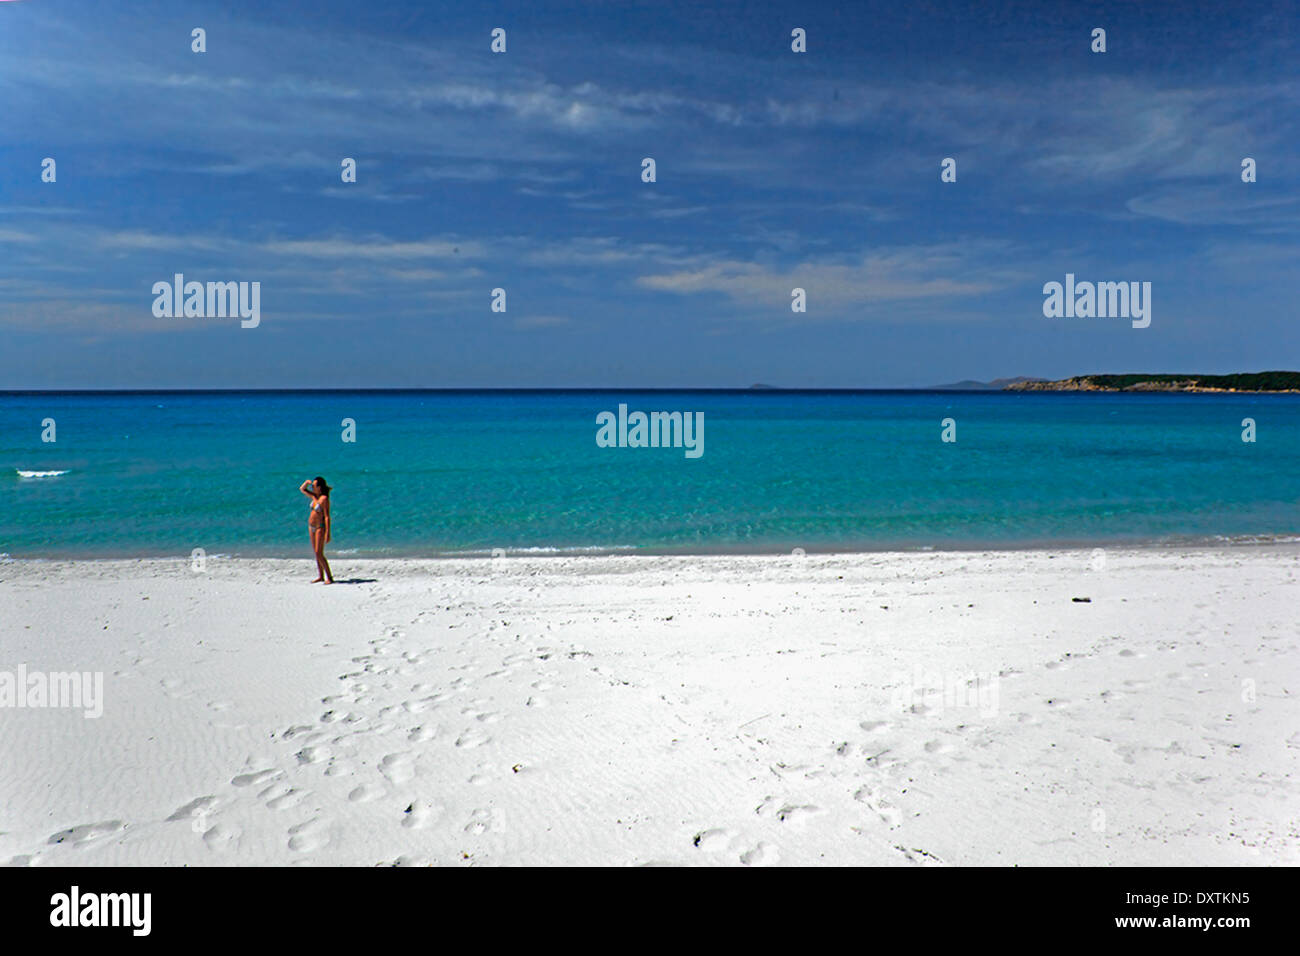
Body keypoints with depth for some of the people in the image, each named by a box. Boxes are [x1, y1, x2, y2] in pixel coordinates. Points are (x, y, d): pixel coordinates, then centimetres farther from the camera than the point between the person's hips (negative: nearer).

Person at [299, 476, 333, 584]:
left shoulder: (324, 499, -18)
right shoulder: (315, 496, 6)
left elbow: (327, 517, -20)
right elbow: (302, 489, 22)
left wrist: (327, 534, -23)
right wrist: (307, 482, 0)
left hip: (320, 527, -8)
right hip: (311, 526, 8)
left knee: (319, 553, -11)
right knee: (316, 553, 12)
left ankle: (329, 577, -6)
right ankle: (320, 576, 21)